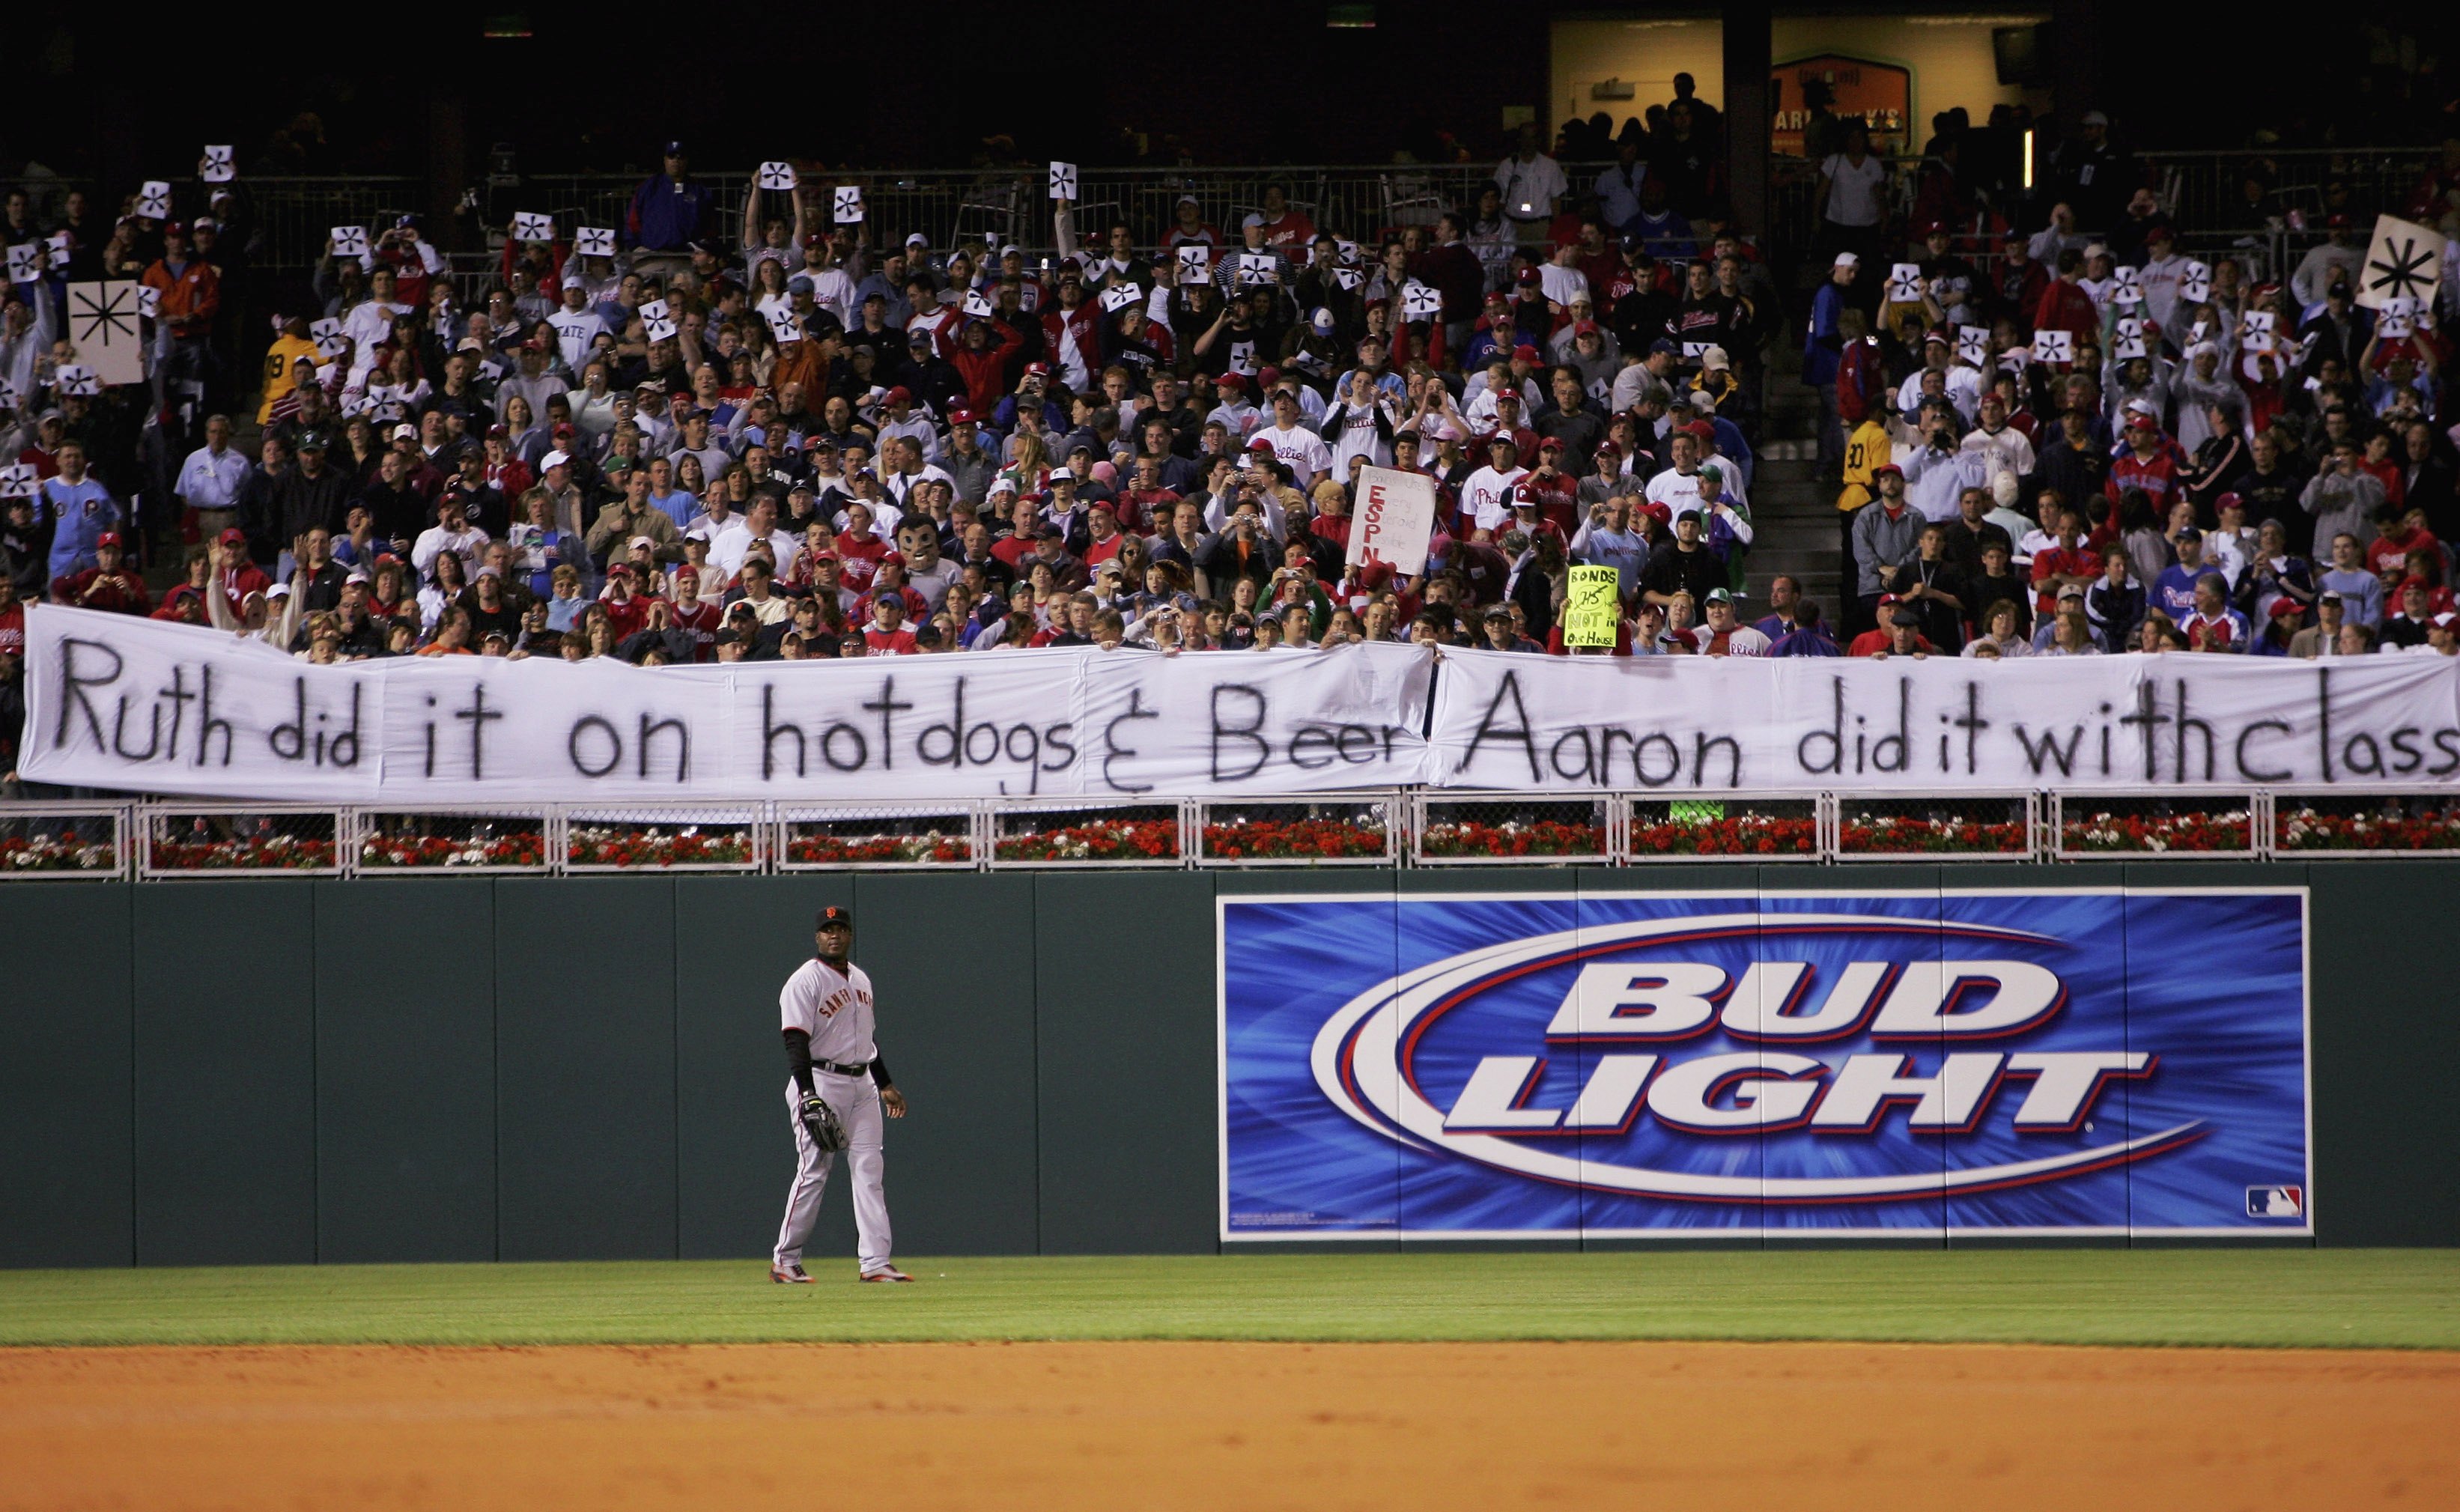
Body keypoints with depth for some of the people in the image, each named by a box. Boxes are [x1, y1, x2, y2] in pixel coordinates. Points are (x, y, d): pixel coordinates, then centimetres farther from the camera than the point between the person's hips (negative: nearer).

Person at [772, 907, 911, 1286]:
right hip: (820, 1081, -7)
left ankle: (875, 1262, -5)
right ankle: (785, 1261, 4)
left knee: (868, 1171, -1)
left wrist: (885, 1084, 21)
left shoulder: (860, 980, 16)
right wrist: (808, 1096, -24)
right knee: (813, 1172, -6)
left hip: (862, 1084, 7)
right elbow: (796, 1041, -15)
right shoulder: (805, 981, -8)